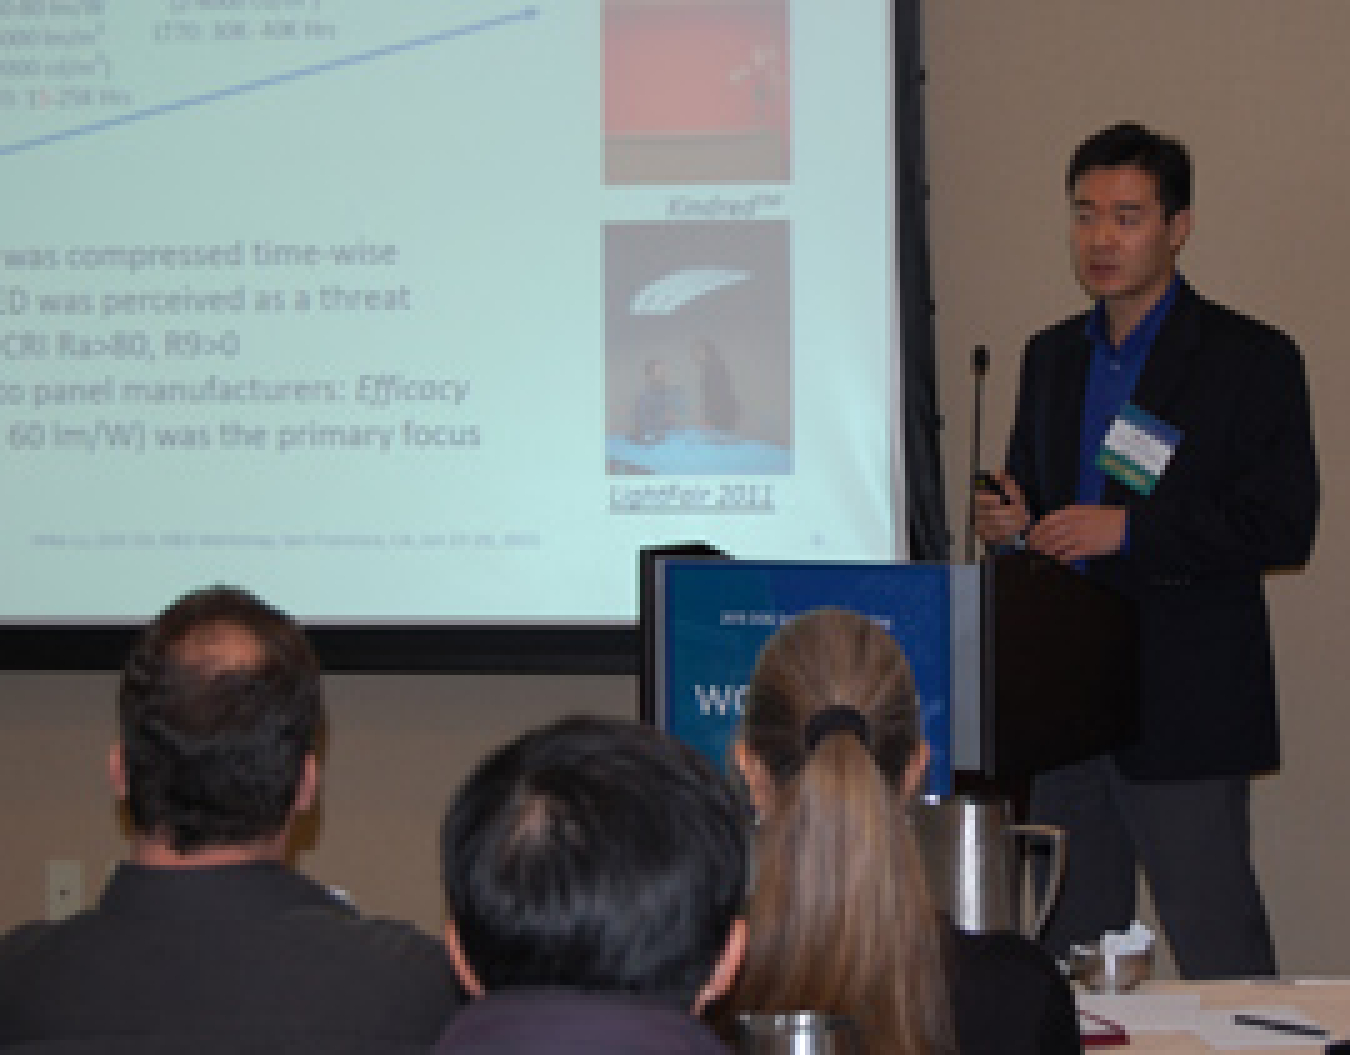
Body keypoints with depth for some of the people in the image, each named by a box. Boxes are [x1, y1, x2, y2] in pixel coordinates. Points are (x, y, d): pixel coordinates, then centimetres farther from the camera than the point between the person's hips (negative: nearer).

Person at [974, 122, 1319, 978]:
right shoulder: (1052, 357, 15)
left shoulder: (1252, 360, -4)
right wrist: (1011, 523, -1)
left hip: (1184, 712, -6)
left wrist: (1128, 531, -18)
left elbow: (1283, 528, -11)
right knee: (1070, 950, 11)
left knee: (1221, 959, -5)